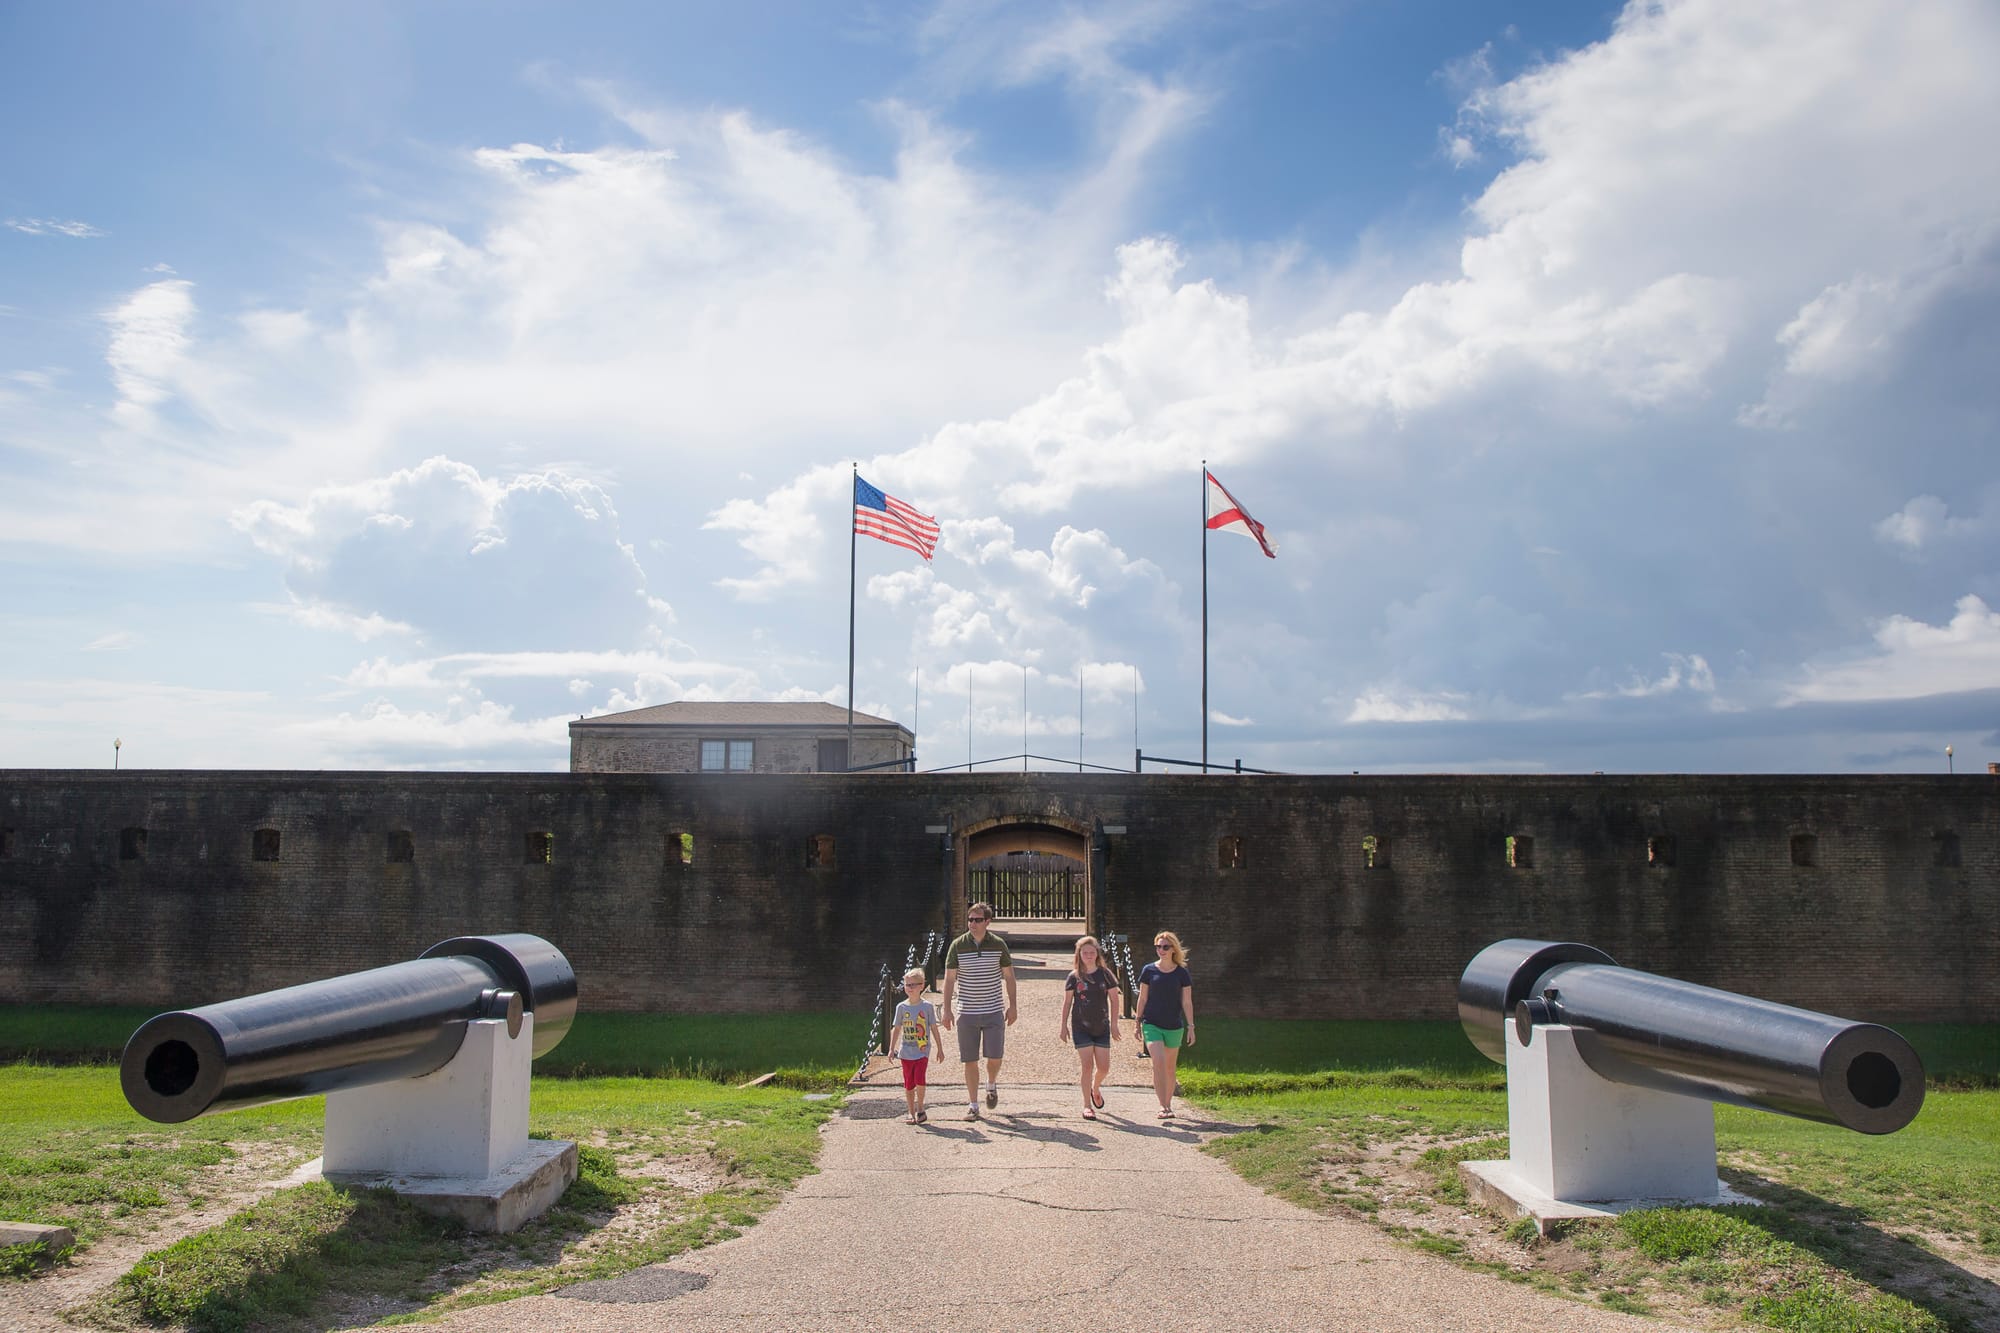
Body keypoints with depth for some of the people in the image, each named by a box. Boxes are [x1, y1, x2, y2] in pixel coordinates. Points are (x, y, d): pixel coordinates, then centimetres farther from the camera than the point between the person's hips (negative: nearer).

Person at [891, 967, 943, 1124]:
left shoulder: (927, 1006, -2)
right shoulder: (901, 1007, 2)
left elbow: (934, 1028, 3)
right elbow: (897, 1029, 8)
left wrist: (940, 1049, 5)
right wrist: (892, 1049, 5)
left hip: (923, 1051, -2)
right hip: (906, 1052, 2)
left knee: (919, 1080, -15)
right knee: (908, 1083, 6)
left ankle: (920, 1108, 5)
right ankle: (911, 1113, 19)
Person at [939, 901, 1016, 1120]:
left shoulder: (999, 944, -1)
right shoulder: (958, 945, -3)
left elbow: (1009, 976, 7)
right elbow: (949, 979, 1)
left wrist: (1011, 1006, 4)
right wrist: (947, 1010, -4)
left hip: (994, 1012, 0)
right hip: (967, 1012, 0)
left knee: (995, 1056, -3)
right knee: (970, 1060, 3)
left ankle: (991, 1084, 30)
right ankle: (973, 1105, 14)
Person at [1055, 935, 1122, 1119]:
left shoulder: (1105, 974, 0)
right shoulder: (1074, 977, -2)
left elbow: (1114, 1000, 5)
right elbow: (1067, 1002, 4)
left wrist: (1114, 1025, 2)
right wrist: (1063, 1026, 2)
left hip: (1101, 1027, 2)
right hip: (1080, 1027, -2)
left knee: (1104, 1067, 3)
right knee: (1087, 1066, -6)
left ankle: (1095, 1088, 35)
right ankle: (1087, 1105, 3)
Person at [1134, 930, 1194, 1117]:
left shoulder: (1182, 973, -1)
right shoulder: (1148, 970, -1)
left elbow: (1187, 1002, 1)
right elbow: (1142, 998, 5)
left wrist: (1190, 1027, -3)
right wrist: (1138, 1023, 5)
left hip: (1174, 1026, 1)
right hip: (1152, 1024, -1)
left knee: (1170, 1068, 11)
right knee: (1158, 1063, -17)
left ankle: (1168, 1105, 25)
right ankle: (1162, 1106, -16)